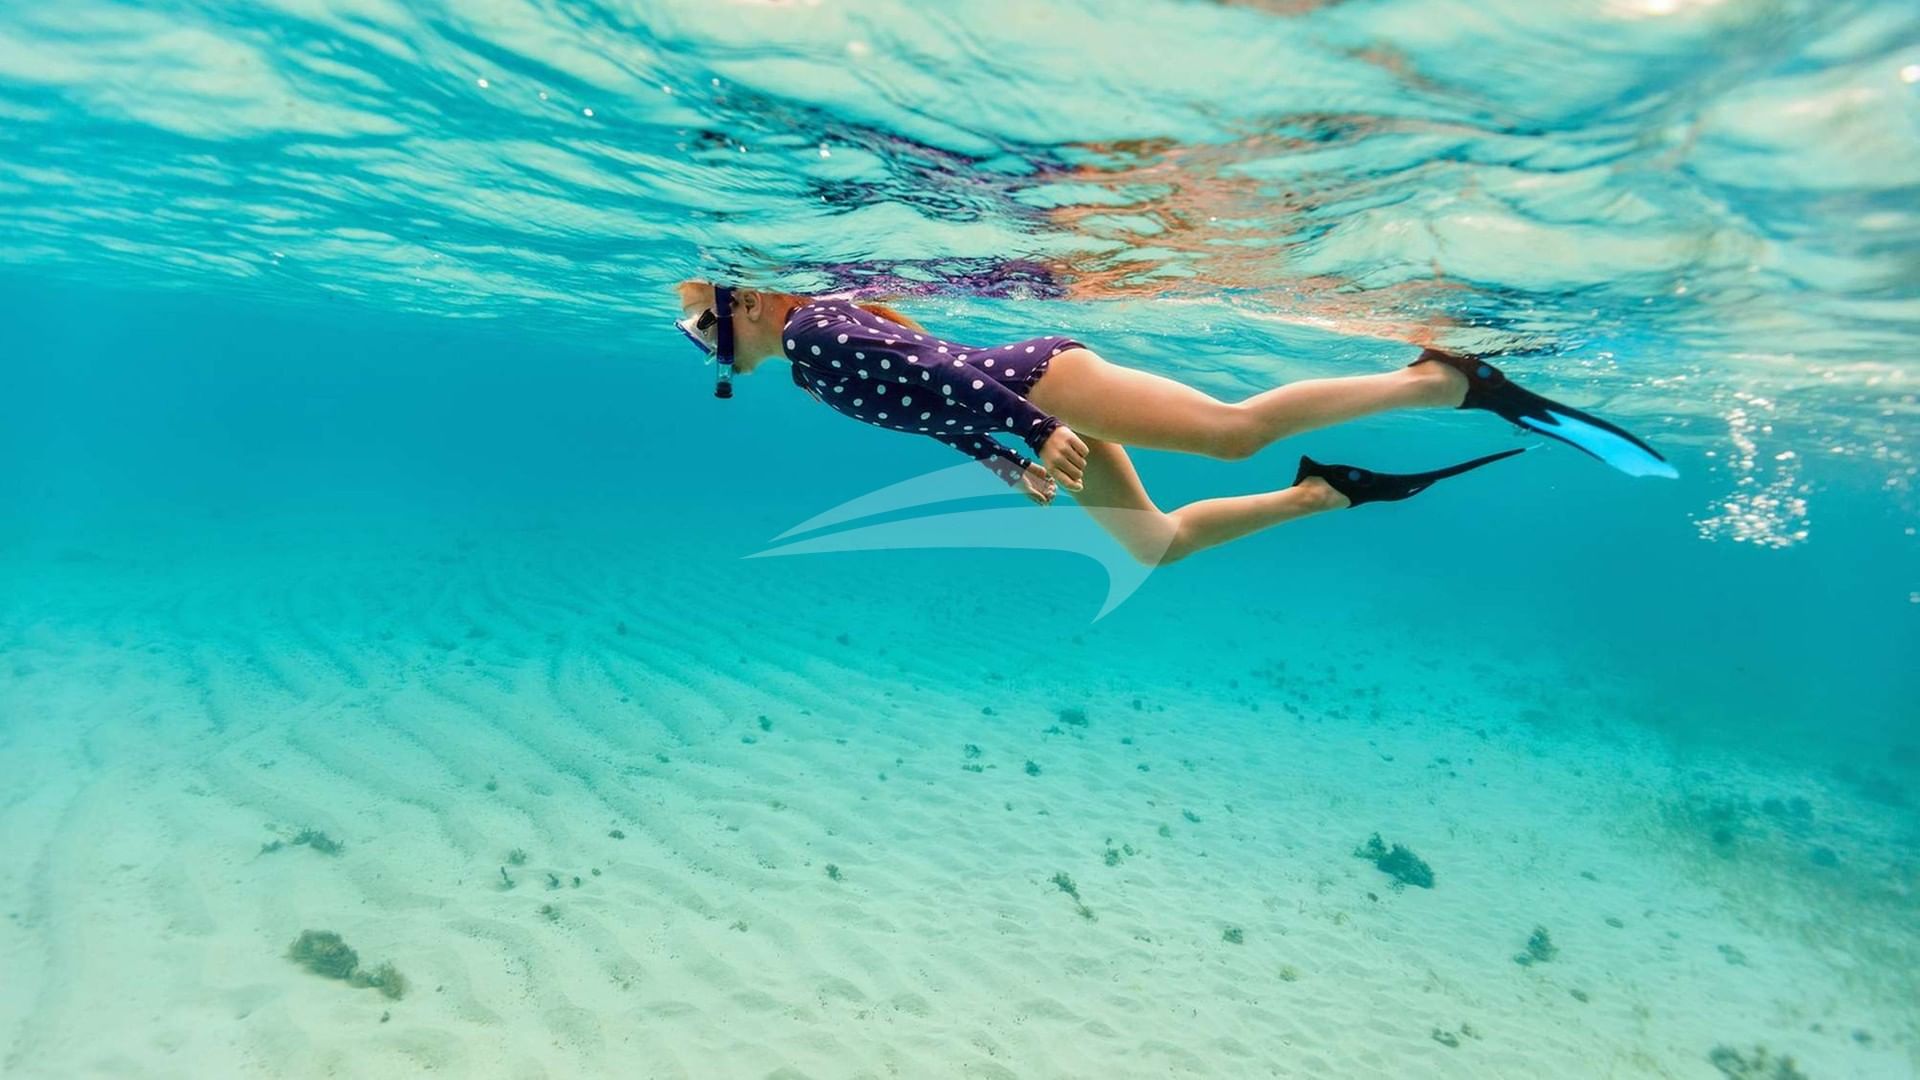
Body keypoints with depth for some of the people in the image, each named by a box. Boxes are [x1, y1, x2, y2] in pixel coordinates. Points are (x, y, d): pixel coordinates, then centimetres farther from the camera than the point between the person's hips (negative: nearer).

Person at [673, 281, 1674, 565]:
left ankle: (1453, 377, -11)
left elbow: (933, 374, -21)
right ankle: (1324, 492, 14)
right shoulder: (814, 363, 20)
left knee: (1236, 427, -21)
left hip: (1039, 378, -10)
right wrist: (1010, 465, 18)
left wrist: (1036, 437, -25)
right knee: (1154, 542, 11)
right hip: (1032, 418, 10)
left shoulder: (811, 329, -9)